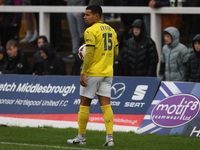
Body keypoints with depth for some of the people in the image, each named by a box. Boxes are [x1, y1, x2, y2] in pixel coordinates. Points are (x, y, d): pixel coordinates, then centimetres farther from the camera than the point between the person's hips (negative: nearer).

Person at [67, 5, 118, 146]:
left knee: (84, 104, 5)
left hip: (92, 73, -7)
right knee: (106, 104, 4)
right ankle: (110, 137, -7)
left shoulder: (91, 31, -12)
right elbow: (115, 52, 16)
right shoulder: (111, 30, 12)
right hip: (107, 73, 7)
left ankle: (81, 137, 11)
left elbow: (89, 54, -18)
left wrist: (83, 74, -16)